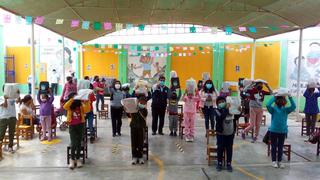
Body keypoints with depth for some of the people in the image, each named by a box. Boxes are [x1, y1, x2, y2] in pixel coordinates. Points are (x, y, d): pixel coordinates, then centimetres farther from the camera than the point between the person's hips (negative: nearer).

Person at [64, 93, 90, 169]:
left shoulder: (81, 105, 3)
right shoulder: (69, 106, 2)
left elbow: (87, 110, -14)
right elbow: (65, 106, -21)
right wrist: (72, 99, -26)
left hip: (80, 125, 1)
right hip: (72, 126, -1)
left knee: (79, 143, 7)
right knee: (74, 143, -9)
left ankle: (78, 159, 20)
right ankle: (72, 159, 5)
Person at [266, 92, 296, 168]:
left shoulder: (286, 110, 3)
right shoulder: (273, 109, -4)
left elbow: (293, 106, -11)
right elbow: (268, 105, -23)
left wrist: (290, 97, -19)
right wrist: (274, 97, -21)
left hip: (283, 131, 2)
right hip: (273, 130, -2)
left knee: (280, 147, 11)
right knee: (274, 147, 7)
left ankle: (279, 161, 23)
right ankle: (274, 161, 18)